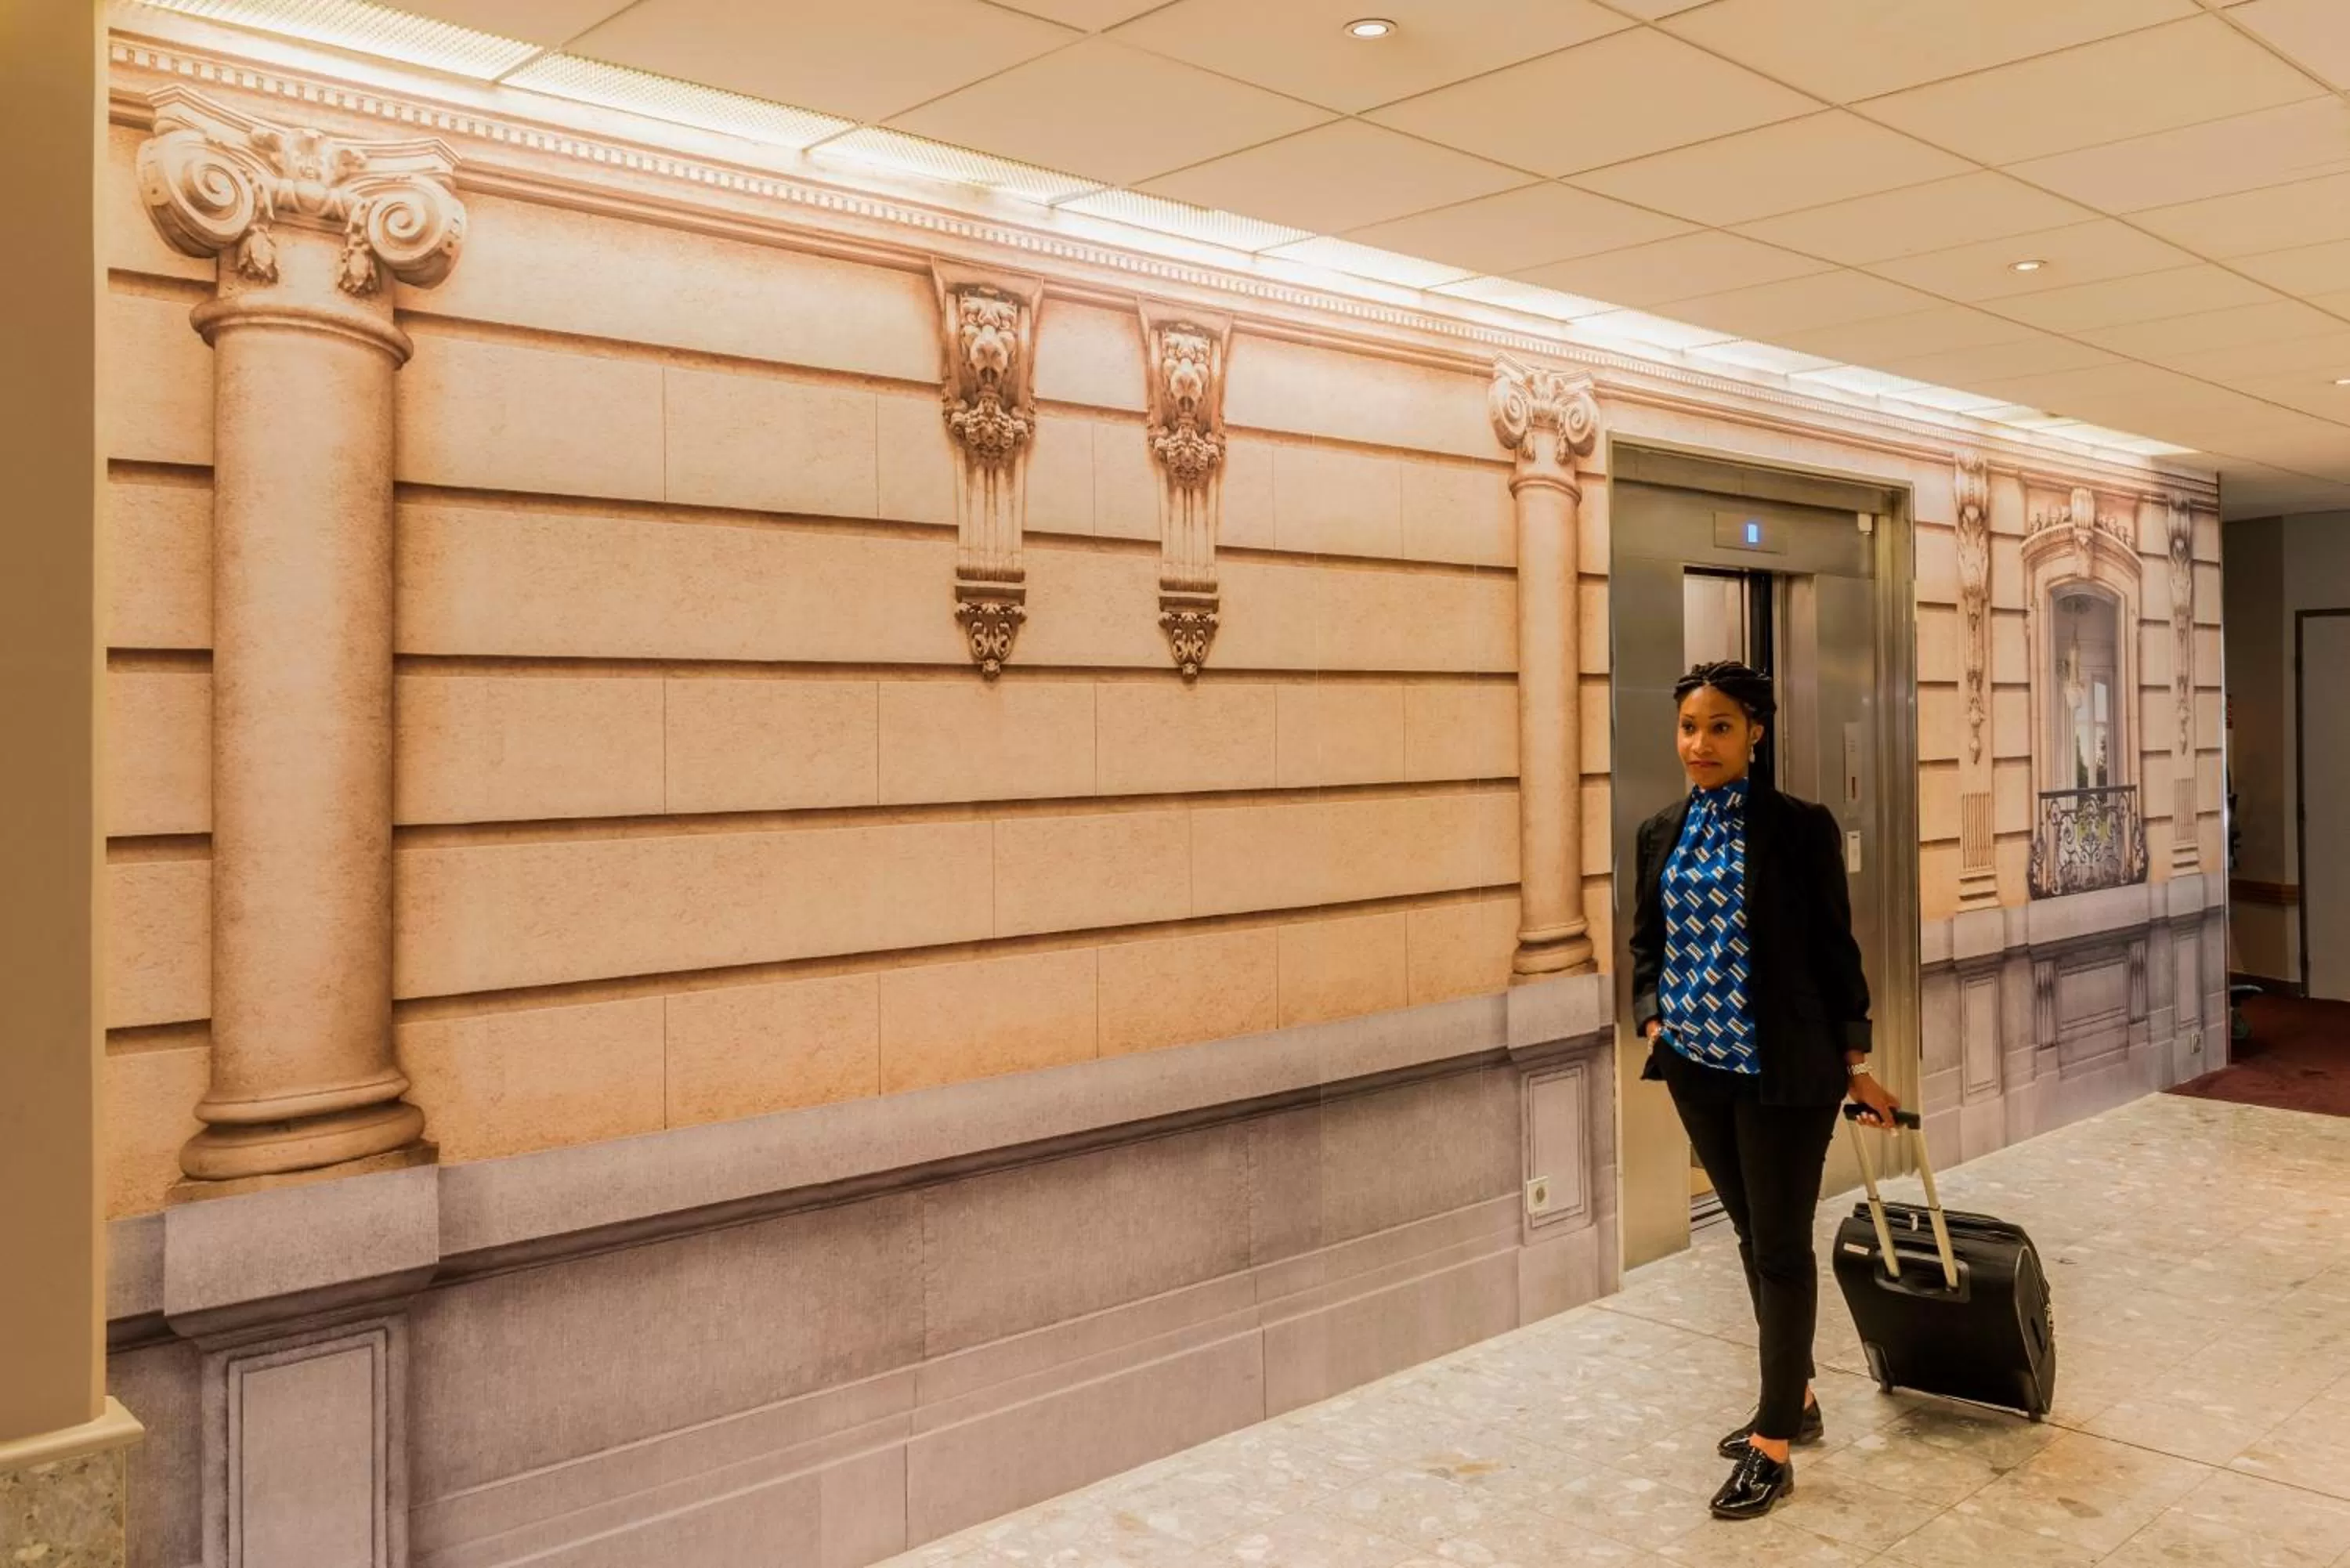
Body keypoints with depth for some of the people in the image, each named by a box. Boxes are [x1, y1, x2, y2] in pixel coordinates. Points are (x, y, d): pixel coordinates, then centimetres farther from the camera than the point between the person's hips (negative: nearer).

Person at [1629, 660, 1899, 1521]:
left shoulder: (1800, 826, -8)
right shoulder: (1660, 833, 6)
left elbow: (1834, 944, -5)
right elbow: (1646, 940, 14)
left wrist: (1854, 1062, -3)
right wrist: (1651, 1017, -2)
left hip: (1783, 1068, -5)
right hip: (1696, 1067, 5)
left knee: (1782, 1246, 2)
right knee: (1751, 1237, 16)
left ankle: (1774, 1444, 11)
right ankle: (1795, 1399, 33)